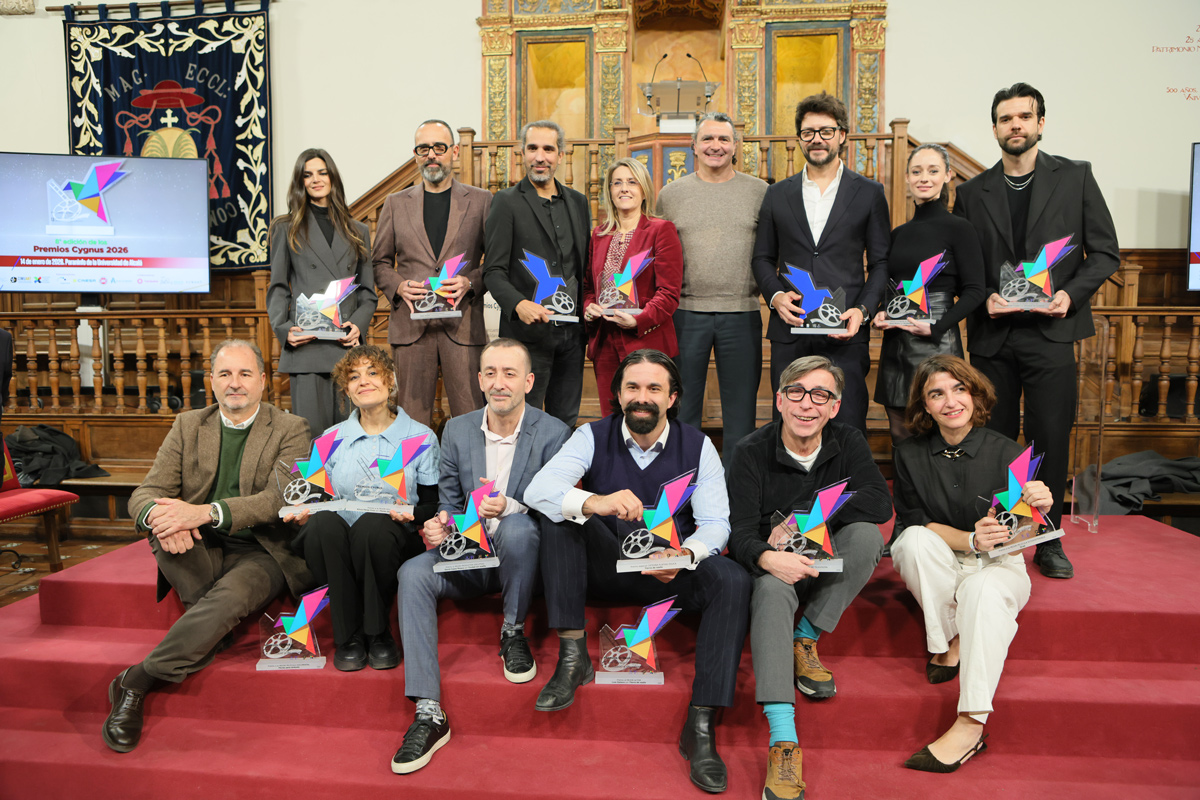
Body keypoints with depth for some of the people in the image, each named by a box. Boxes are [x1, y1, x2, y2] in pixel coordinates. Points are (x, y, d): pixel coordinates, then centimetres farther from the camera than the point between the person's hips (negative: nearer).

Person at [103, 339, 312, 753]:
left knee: (229, 597, -34)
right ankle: (216, 631, -18)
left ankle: (136, 682, -21)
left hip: (259, 553, -3)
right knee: (164, 523, -28)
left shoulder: (290, 430, -2)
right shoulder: (188, 426, 10)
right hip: (200, 550, 4)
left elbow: (280, 498, -16)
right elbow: (145, 493, 2)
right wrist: (157, 515, -25)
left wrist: (205, 512, -31)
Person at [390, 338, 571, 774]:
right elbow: (449, 501, 11)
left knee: (517, 528, -36)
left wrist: (509, 507, -29)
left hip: (522, 555, -3)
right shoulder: (457, 431, 5)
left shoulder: (553, 433, -7)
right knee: (413, 573, -24)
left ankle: (513, 632, -9)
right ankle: (428, 713, -22)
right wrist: (439, 525, -13)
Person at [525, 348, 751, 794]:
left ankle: (701, 726, -24)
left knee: (733, 581, -27)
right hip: (604, 569, 0)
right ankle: (572, 658, -23)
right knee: (560, 514, -24)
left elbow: (715, 523, -7)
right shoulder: (592, 438, -5)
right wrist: (593, 502, -42)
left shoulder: (698, 447, -1)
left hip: (670, 572, 0)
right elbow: (537, 490, -21)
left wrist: (685, 555, -31)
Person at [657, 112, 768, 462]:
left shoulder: (760, 192, 6)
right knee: (682, 406, 8)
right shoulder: (671, 193, 7)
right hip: (685, 312, 0)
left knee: (741, 407, 8)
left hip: (742, 314, 0)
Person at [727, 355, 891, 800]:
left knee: (867, 534, -27)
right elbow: (740, 533, -17)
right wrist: (768, 557, -41)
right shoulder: (752, 452, -10)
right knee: (771, 588, -36)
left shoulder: (847, 442, -2)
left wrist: (803, 517, -24)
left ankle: (805, 640, -12)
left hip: (829, 564, 3)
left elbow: (880, 503, -16)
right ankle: (783, 740, -40)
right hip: (775, 563, -2)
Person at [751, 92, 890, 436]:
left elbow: (881, 262, 7)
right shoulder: (778, 194, 12)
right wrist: (775, 295, -6)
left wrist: (863, 309, -9)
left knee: (848, 429, -3)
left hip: (845, 332, -1)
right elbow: (763, 258, 14)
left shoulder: (868, 193, 8)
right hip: (790, 331, 2)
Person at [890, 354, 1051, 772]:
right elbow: (912, 520, -7)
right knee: (917, 539, -31)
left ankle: (970, 725, -35)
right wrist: (970, 539, -24)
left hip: (996, 565, -1)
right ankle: (951, 642, -17)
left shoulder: (1005, 452, -7)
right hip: (934, 567, 1)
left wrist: (1035, 510, -31)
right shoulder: (909, 454, -4)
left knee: (984, 590, -35)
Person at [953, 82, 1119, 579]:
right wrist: (984, 298, -9)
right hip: (991, 336, 1)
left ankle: (1049, 541, 15)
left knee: (1051, 438, 1)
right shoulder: (973, 192, 9)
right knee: (995, 439, 7)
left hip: (1050, 332, -1)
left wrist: (1071, 293, -11)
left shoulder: (1075, 177, 6)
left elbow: (1104, 252, 5)